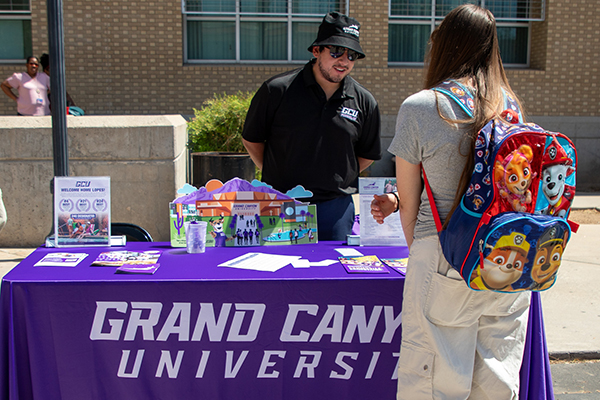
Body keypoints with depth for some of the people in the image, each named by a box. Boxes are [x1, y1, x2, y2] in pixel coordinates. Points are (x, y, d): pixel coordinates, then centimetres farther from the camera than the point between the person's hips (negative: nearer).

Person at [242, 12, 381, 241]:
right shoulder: (277, 90, -5)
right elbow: (251, 139, 6)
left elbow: (367, 155, 15)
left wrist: (336, 179, 7)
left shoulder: (364, 102, 1)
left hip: (335, 209, 2)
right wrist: (274, 174, 3)